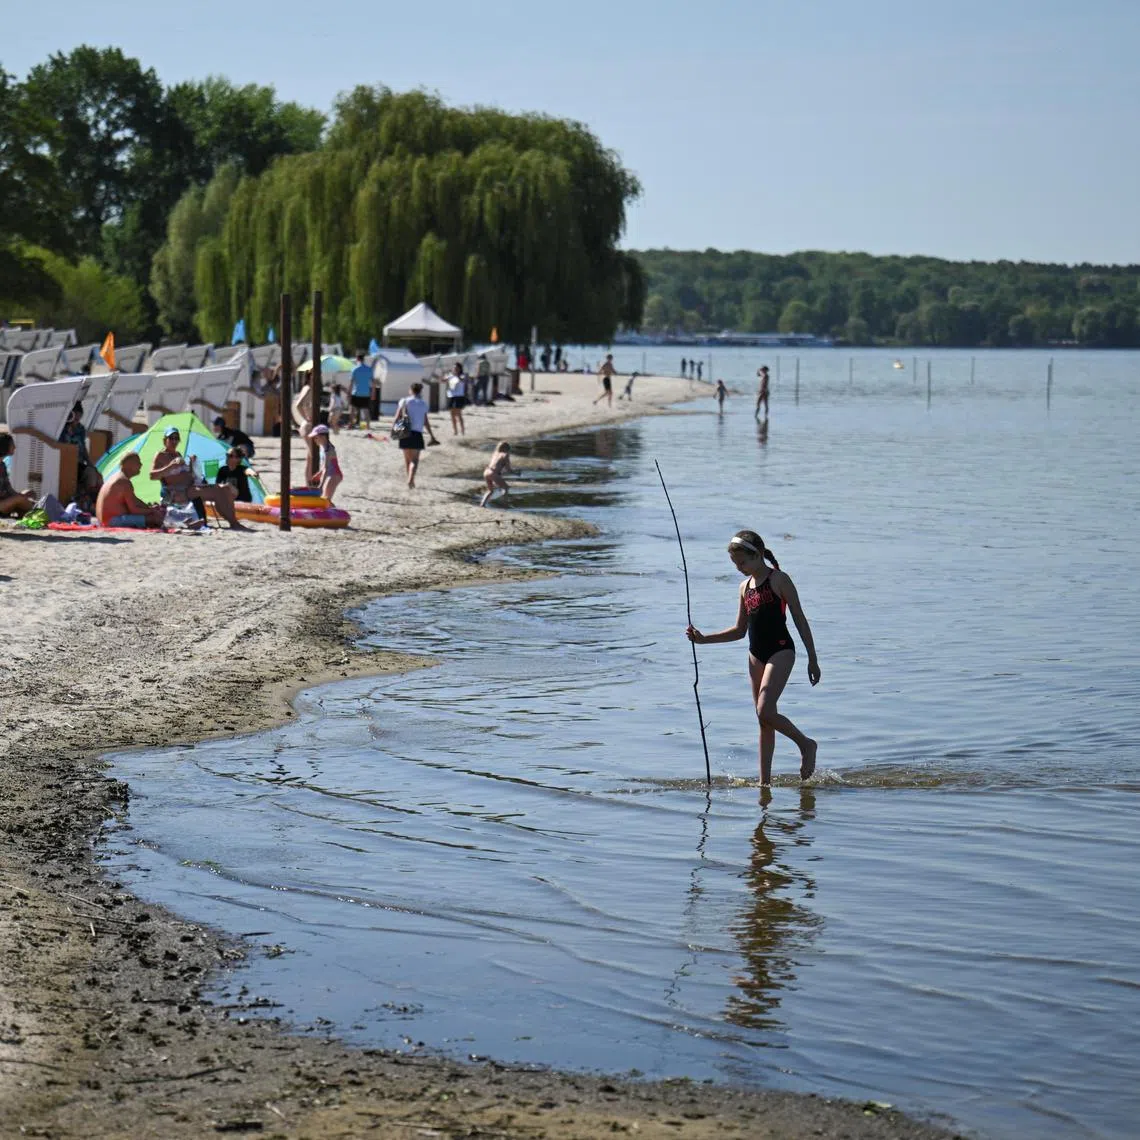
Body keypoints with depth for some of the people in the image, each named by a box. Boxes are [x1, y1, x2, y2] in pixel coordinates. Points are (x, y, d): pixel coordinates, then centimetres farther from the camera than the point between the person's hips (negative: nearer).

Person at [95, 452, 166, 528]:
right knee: (152, 518, -19)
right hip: (114, 521, -11)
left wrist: (149, 507, 12)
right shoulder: (124, 482, -17)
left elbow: (134, 500, 24)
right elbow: (133, 510, -18)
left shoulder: (117, 477, 16)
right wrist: (151, 510, -4)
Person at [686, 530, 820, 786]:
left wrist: (812, 659, -7)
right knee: (763, 720, 8)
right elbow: (740, 630, 20)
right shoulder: (745, 587, 13)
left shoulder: (779, 580, -7)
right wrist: (704, 639, 10)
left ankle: (805, 744, 1)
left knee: (765, 711, -21)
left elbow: (800, 620, -5)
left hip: (780, 651, -7)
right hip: (756, 654, 7)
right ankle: (765, 780, 10)